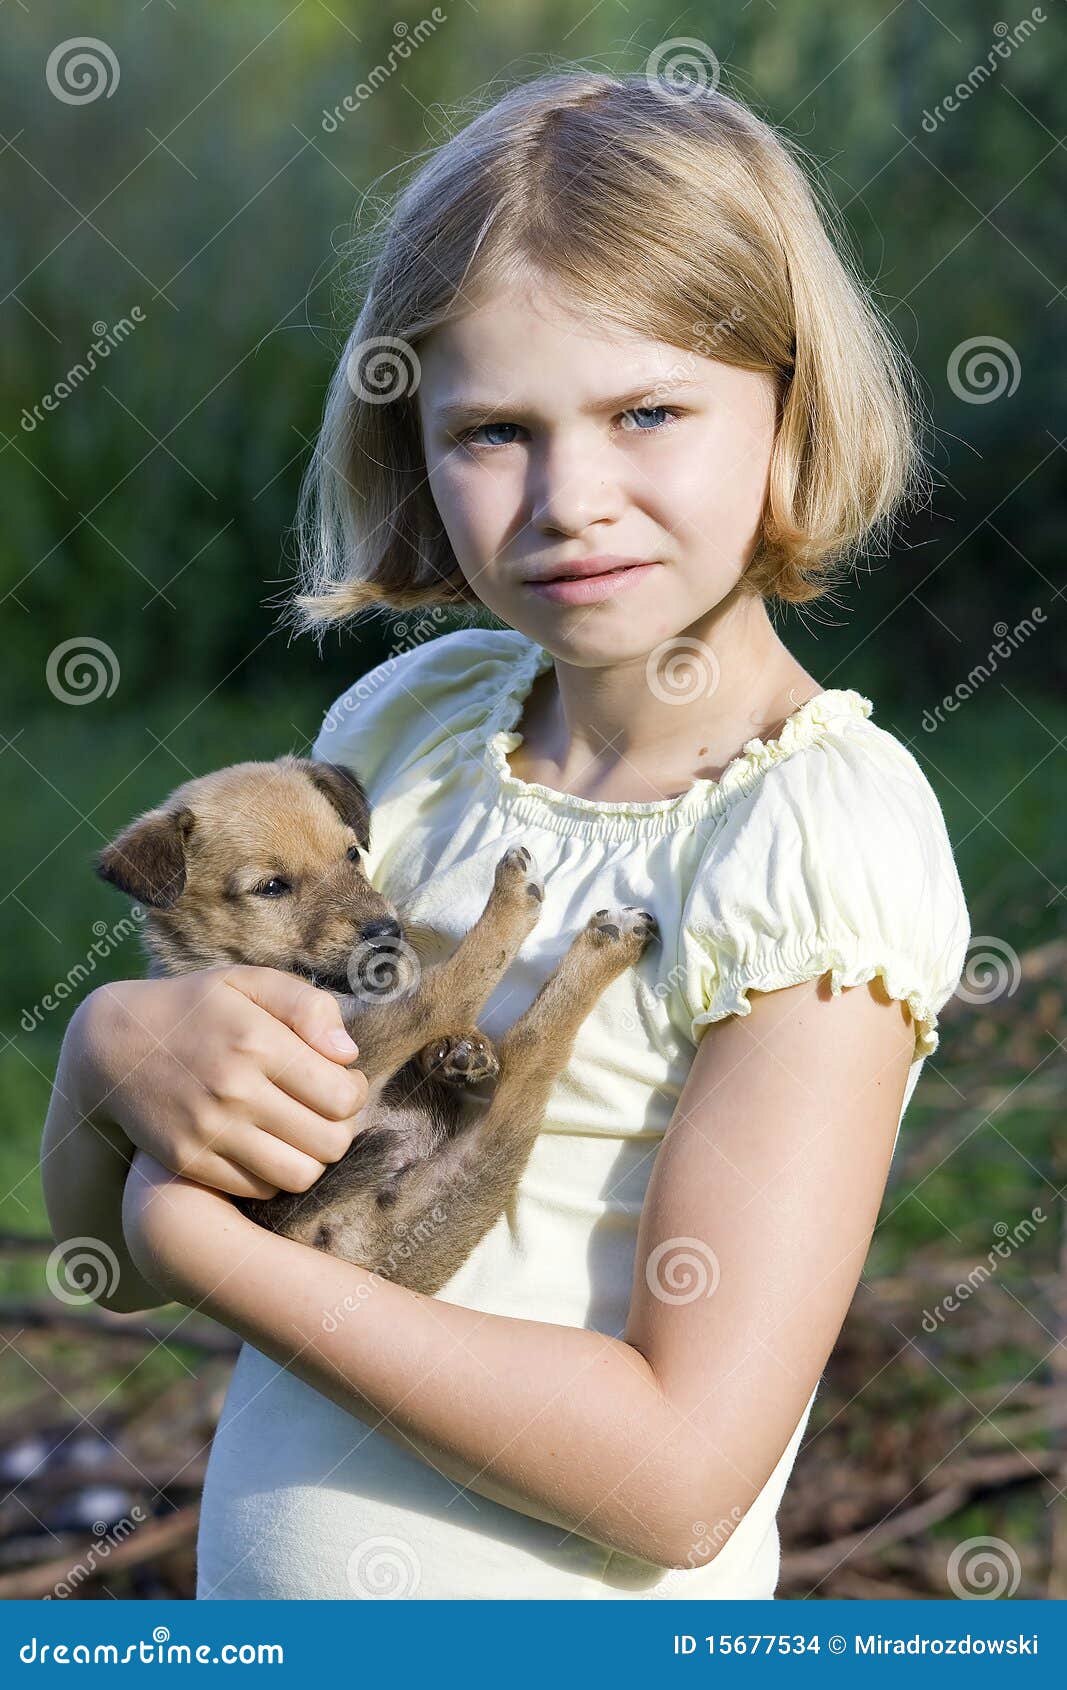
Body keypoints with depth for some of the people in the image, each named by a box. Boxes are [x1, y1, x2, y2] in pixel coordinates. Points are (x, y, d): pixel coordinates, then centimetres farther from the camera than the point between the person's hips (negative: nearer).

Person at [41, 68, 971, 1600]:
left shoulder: (825, 835, -19)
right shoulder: (411, 719, -3)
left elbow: (683, 1472, -24)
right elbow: (99, 1238, 2)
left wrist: (198, 1242, -21)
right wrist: (118, 1048, -20)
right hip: (253, 1597, 5)